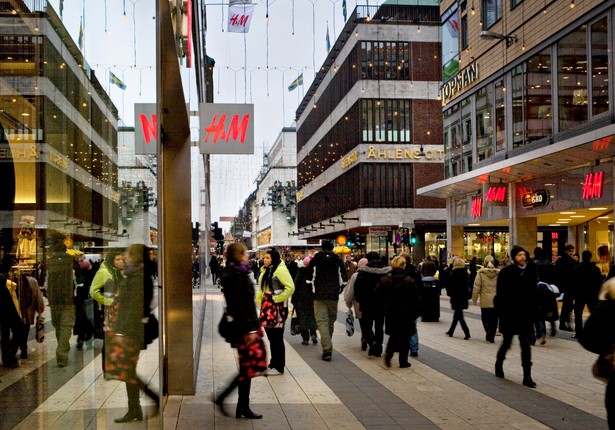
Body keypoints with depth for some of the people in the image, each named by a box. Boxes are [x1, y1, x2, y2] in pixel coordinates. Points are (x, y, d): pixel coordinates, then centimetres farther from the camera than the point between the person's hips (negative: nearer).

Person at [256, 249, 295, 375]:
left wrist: (276, 298, -16)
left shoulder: (280, 270, -14)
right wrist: (261, 302, 14)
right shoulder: (265, 270, 13)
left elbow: (290, 288, -21)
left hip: (278, 307, -9)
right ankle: (273, 363, 24)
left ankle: (279, 367, 5)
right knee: (271, 336, 14)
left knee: (277, 337, -3)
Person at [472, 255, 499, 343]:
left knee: (485, 318, 9)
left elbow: (477, 287, -6)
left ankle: (488, 332, -10)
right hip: (496, 300, 2)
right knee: (494, 319, 10)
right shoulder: (498, 273, 0)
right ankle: (491, 337, 13)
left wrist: (474, 298, 3)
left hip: (485, 301, -2)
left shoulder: (481, 272, -6)